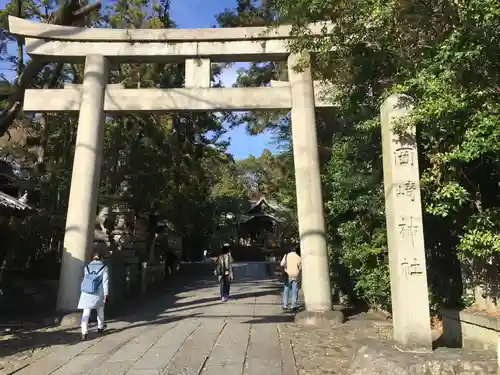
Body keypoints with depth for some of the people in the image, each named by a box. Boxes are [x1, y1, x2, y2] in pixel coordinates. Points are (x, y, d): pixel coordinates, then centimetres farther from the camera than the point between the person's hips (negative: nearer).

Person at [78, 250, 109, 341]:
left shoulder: (87, 267, 3)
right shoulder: (104, 268, -5)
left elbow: (85, 279, 11)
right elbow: (105, 282, -10)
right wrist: (106, 295, -8)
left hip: (86, 293, 1)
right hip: (98, 294, -1)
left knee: (86, 313, 1)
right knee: (100, 311, 23)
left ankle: (84, 333, -12)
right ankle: (100, 327, 38)